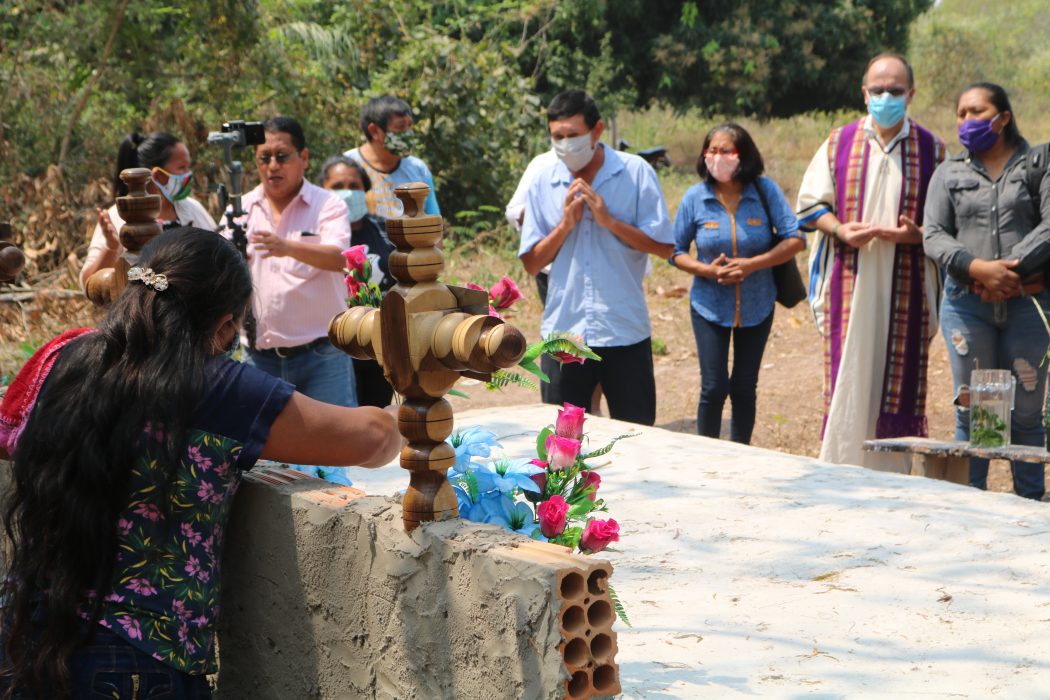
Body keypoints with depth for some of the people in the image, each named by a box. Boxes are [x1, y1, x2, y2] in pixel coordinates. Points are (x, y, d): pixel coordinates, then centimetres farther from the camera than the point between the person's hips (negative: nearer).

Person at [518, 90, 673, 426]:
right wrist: (566, 224, -11)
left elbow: (663, 246, -6)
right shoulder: (543, 182, 3)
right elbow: (531, 262, 3)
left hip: (624, 332, -2)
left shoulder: (635, 173, -3)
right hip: (563, 332, 2)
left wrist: (608, 220, -15)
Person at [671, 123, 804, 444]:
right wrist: (707, 270, -18)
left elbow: (795, 239, -11)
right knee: (714, 388, -5)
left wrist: (752, 264, -21)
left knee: (744, 389, 10)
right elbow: (676, 252, 0)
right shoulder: (695, 198, -7)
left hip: (756, 307, 1)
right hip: (710, 306, -1)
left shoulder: (765, 191, -9)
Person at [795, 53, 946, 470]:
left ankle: (893, 474, 6)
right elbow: (811, 202, 10)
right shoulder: (840, 144, 9)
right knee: (847, 374, -2)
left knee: (898, 377, 0)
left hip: (907, 285, 0)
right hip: (849, 282, 0)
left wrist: (915, 234, -14)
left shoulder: (932, 150, 7)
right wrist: (841, 230, -10)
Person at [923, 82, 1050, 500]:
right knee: (971, 407, 1)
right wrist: (977, 268, -13)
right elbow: (934, 236, 3)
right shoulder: (949, 173, 14)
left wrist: (1013, 268, -15)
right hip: (967, 304, 1)